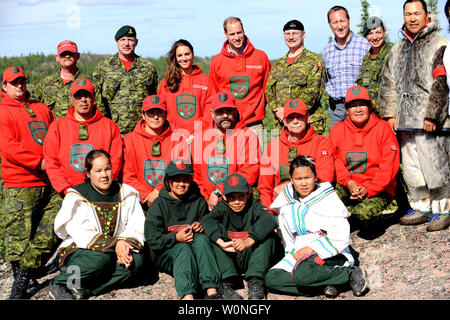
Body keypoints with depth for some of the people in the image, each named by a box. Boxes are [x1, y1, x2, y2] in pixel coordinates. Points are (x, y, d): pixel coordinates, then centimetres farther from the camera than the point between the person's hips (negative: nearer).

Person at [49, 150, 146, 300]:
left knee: (137, 259, -27)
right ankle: (60, 284, -15)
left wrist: (127, 244, -22)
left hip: (116, 252, 4)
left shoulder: (126, 194, 7)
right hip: (80, 250, -3)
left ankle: (84, 290, -25)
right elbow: (81, 232, -15)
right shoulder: (77, 196, -2)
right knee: (102, 256, -36)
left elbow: (138, 228, 1)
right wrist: (114, 244, -26)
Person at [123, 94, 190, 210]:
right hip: (141, 202, -1)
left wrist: (159, 191, -12)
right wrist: (147, 198, -9)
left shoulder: (177, 139, 11)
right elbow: (128, 178, 4)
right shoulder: (130, 140, 9)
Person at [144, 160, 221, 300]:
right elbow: (152, 240, -7)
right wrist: (176, 237, -24)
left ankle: (211, 290, -46)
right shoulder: (158, 205, -1)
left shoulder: (198, 201, 8)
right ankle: (187, 295, -58)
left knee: (201, 238, -29)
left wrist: (202, 227, -10)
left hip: (195, 251, 3)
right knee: (183, 248, -34)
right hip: (165, 254, -2)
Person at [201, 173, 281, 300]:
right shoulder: (222, 208, 0)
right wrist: (221, 242, -41)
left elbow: (269, 220, -28)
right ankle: (226, 283, -32)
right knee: (217, 229, -20)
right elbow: (206, 221, -22)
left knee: (267, 233, -21)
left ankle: (255, 281, -31)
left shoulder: (254, 206, -5)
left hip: (250, 259, -1)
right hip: (228, 259, 1)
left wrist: (249, 240, -44)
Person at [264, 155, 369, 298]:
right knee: (270, 279, -18)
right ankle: (327, 282, -18)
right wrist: (294, 252, -4)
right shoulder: (286, 204, 8)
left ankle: (352, 274, -15)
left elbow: (340, 238, -12)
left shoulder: (329, 199, -7)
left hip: (330, 255, -6)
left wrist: (311, 248, -16)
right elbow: (287, 238, 17)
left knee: (301, 274, -36)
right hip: (300, 254, 6)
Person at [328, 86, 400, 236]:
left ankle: (372, 221, 8)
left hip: (378, 189, -2)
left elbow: (389, 165, -8)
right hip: (347, 186, 2)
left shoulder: (383, 128, -2)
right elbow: (335, 161, 2)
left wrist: (368, 189, -19)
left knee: (366, 213, -31)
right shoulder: (337, 130, 7)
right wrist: (348, 181, -17)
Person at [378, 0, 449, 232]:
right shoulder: (398, 48, 17)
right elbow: (388, 82, 18)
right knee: (411, 166, 12)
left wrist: (431, 115, -15)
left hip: (430, 121, -6)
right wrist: (389, 113, 10)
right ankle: (421, 206, 24)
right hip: (405, 121, 7)